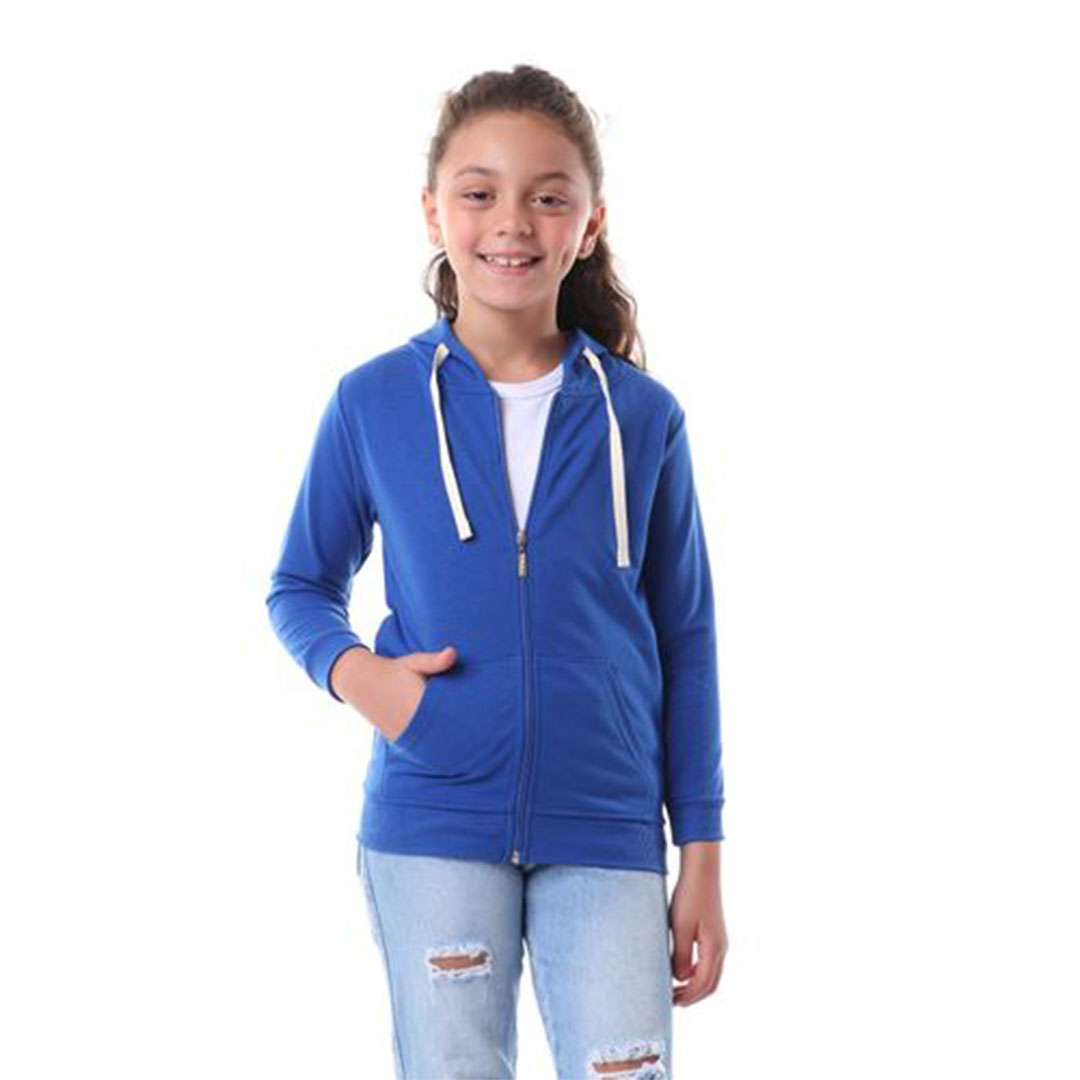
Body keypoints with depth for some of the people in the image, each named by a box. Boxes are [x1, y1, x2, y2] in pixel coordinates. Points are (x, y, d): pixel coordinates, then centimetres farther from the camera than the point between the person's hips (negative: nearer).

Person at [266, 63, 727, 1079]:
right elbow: (300, 588, 11)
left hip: (605, 828, 0)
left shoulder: (642, 417, 1)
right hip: (432, 822, 0)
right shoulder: (373, 402, 0)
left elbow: (685, 641, 7)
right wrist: (353, 670, -11)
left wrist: (702, 860, 6)